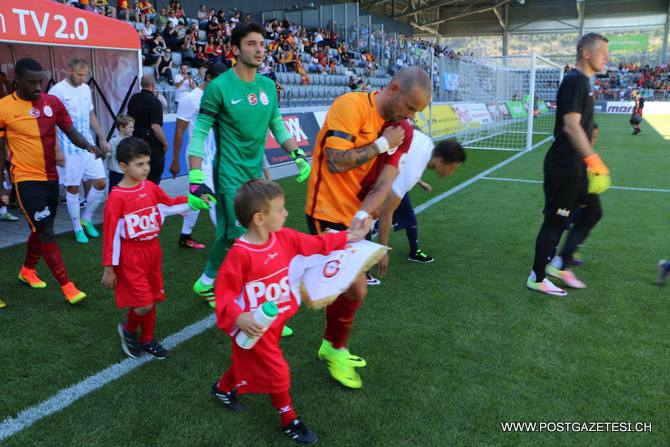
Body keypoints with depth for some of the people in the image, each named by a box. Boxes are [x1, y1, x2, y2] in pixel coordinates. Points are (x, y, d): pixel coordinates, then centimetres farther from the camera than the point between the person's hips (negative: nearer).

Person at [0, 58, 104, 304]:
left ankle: (27, 271, 41)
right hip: (27, 179, -5)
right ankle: (67, 286, -2)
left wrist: (89, 146, -18)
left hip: (51, 177, 5)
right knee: (46, 232, -8)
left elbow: (71, 132, 4)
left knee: (40, 229, 18)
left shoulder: (53, 102, 1)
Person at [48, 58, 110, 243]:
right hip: (69, 149, -6)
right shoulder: (57, 90, -11)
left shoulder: (86, 89, 10)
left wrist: (103, 139, 15)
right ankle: (77, 228, 16)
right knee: (73, 188, 3)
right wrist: (57, 150, -18)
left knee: (101, 183, 5)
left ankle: (86, 218, 24)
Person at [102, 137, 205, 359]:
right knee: (144, 304, -8)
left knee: (152, 300, 15)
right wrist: (109, 269, -10)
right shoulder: (117, 197, -17)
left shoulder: (151, 187, 0)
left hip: (153, 250, 6)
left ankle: (147, 339, 34)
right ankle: (128, 329, 24)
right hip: (130, 256, -6)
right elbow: (111, 234, -14)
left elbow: (171, 204, 17)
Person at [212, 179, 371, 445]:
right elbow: (224, 291, -24)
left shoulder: (284, 237, -7)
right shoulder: (240, 253, -28)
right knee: (276, 371, 5)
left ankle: (223, 388, 55)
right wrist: (239, 317, -38)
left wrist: (350, 236, 3)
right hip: (255, 326, -7)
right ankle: (289, 420, 29)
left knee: (248, 362, 27)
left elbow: (315, 244, 3)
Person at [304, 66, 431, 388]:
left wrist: (362, 216, -24)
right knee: (356, 288, -7)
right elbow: (336, 162, -24)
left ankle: (331, 345, 40)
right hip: (328, 214, -7)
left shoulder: (402, 130, 2)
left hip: (358, 218, 7)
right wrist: (381, 144, -16)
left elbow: (384, 183, -7)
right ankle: (337, 351, 19)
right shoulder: (351, 105, -16)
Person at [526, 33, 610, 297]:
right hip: (563, 168, -10)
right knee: (555, 222, 0)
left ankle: (561, 265, 23)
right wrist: (594, 161, -30)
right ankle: (537, 279, 14)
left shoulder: (581, 81, 15)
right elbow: (571, 126, -27)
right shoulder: (575, 80, -16)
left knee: (592, 212, 15)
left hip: (575, 167, 10)